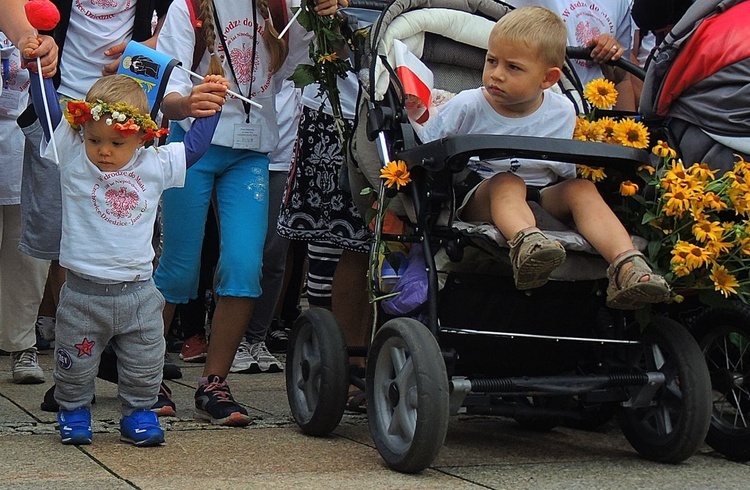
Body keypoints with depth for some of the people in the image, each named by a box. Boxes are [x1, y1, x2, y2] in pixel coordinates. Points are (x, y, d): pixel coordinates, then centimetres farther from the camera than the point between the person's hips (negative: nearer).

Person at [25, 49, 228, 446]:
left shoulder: (155, 166, 0)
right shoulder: (73, 157, -5)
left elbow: (194, 146, 12)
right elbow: (49, 112, -9)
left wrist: (211, 108, 8)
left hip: (138, 292, 2)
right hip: (83, 291, -2)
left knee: (144, 365, 11)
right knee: (75, 365, 10)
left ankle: (138, 414, 29)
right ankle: (73, 412, 31)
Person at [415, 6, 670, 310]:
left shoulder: (563, 114, 6)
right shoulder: (467, 107, -1)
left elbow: (569, 172, 13)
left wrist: (590, 166, -4)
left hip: (544, 198, 3)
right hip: (478, 198, -2)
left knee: (582, 188, -23)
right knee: (506, 182, -33)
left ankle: (627, 266, -43)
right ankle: (525, 241, -66)